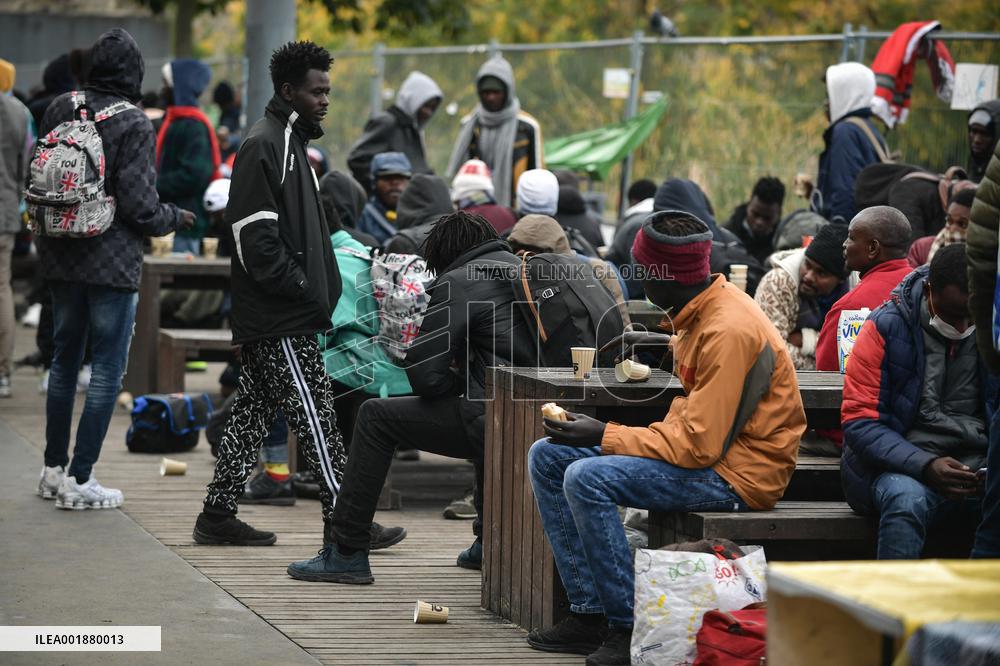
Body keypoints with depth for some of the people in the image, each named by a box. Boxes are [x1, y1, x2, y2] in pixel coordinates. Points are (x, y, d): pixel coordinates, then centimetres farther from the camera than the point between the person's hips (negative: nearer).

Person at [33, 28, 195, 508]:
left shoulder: (59, 109, 2)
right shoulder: (134, 126, -15)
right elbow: (140, 207, -17)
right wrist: (175, 218, 3)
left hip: (60, 259, 6)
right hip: (113, 263, -6)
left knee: (64, 359, 19)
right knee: (108, 369, 2)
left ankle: (54, 468, 26)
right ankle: (80, 479, 0)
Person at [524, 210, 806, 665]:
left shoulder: (727, 332, -23)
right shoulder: (701, 313, 7)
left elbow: (700, 446, -24)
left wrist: (604, 436, -18)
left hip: (736, 473, -11)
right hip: (705, 445, 11)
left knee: (586, 478, -28)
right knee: (547, 458, 4)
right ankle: (589, 614, 0)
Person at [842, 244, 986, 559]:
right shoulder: (886, 327, -2)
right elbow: (859, 420, -5)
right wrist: (925, 466, -20)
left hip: (980, 461, 2)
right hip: (904, 460, -2)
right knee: (906, 500, -38)